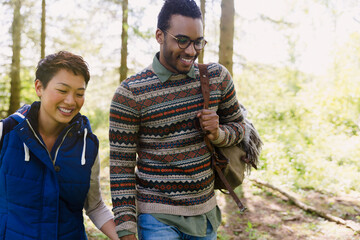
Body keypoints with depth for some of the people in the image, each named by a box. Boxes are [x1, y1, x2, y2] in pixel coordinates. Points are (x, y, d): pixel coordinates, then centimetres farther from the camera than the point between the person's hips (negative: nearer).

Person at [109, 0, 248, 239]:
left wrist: (218, 134, -11)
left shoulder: (217, 77, -1)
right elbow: (121, 167, -11)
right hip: (157, 218, -4)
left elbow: (238, 125, 13)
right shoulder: (130, 93, -13)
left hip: (206, 211, 5)